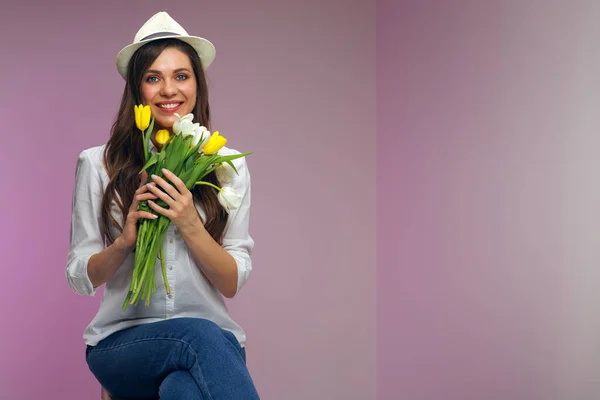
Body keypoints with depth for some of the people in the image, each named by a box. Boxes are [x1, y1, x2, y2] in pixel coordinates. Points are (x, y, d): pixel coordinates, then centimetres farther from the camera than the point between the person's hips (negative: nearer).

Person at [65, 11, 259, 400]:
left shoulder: (228, 164, 7)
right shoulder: (98, 164, 4)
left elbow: (233, 283, 4)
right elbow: (80, 279, 6)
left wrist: (190, 226, -13)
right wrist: (125, 240, -13)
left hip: (212, 334, 0)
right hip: (123, 340, 1)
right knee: (199, 336, -34)